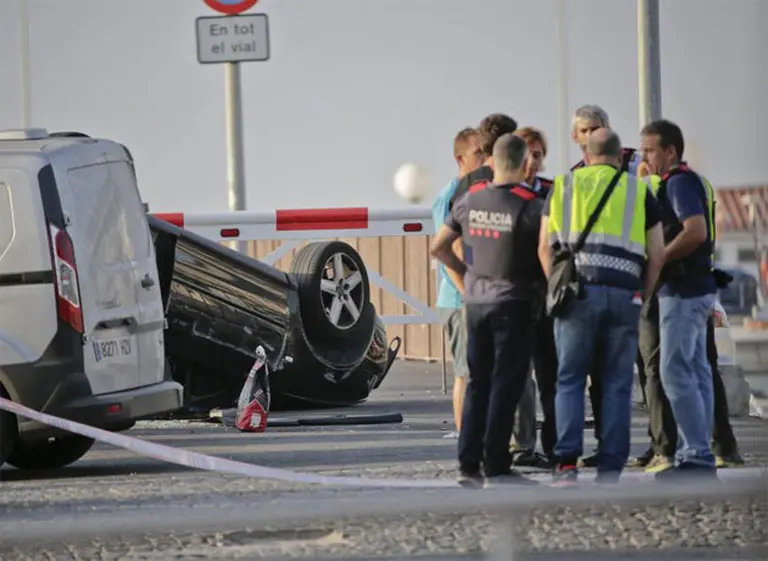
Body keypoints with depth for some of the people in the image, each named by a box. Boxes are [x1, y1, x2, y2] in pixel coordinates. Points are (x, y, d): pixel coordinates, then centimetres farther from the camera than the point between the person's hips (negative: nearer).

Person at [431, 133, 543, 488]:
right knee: (506, 385, -1)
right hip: (513, 302, -5)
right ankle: (496, 467, -3)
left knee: (478, 382, 12)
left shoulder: (470, 200, 4)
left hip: (475, 300, 5)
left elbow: (438, 248, 10)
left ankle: (469, 464, 11)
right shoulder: (528, 206, -12)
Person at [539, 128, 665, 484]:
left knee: (569, 380, 5)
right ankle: (610, 470, 2)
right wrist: (641, 296, 16)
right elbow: (657, 254, 9)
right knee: (617, 385, 5)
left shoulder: (564, 186, 13)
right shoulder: (639, 191, 13)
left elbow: (545, 247, 9)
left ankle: (567, 462, -8)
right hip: (624, 294, 0)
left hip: (577, 291, 0)